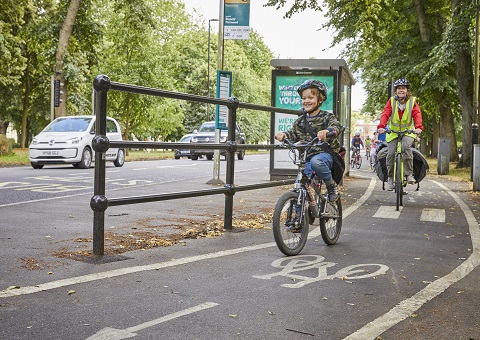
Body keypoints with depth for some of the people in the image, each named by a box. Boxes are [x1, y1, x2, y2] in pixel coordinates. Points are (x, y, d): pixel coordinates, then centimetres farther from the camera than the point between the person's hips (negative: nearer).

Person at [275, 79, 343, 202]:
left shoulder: (327, 117, 1)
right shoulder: (300, 121, 14)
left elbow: (337, 126, -16)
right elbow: (293, 133, 7)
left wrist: (327, 131, -40)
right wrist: (284, 134, -17)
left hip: (325, 153, -4)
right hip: (306, 157, 5)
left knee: (315, 162, -39)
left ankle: (332, 186, -17)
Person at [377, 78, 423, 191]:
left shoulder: (412, 101, -2)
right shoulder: (391, 101, -2)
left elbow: (417, 114, -16)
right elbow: (385, 114, -14)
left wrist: (418, 127, -36)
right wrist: (381, 126, -33)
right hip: (393, 132, 1)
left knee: (406, 146, -30)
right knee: (391, 153, -11)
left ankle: (409, 174, -21)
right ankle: (390, 178, 9)